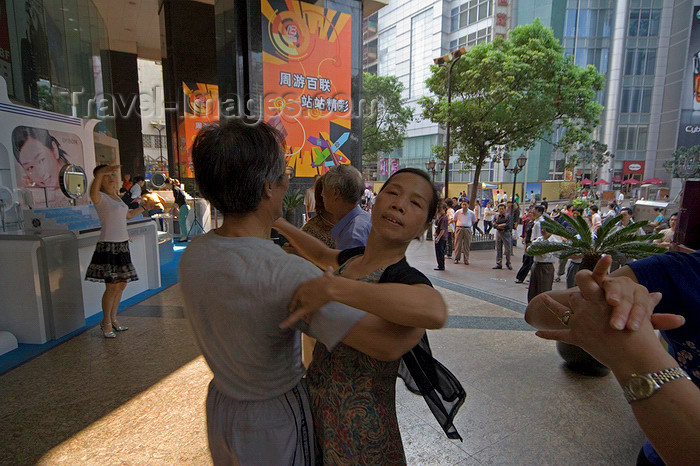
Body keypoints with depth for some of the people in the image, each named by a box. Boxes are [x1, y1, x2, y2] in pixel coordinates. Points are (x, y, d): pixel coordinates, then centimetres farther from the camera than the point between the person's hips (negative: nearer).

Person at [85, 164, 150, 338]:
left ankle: (113, 318, 25)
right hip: (108, 245, -8)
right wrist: (101, 172, -48)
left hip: (122, 245, 8)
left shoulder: (116, 197, 17)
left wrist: (144, 207, 39)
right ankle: (106, 323, 8)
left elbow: (128, 215, 33)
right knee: (111, 286, -7)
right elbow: (93, 192, -34)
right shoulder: (100, 197, -8)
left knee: (121, 284, 12)